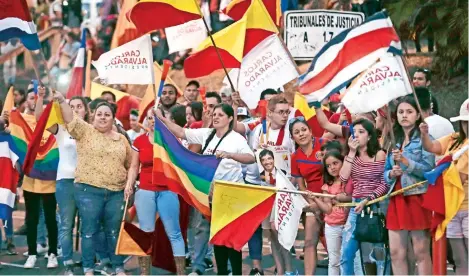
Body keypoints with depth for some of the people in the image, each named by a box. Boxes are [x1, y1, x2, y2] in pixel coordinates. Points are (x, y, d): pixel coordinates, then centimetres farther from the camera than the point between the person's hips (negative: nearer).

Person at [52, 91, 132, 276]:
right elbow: (71, 119, -15)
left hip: (116, 192, 3)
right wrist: (61, 100, -30)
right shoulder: (85, 131, 1)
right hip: (89, 191, -3)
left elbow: (130, 164, 17)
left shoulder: (122, 139, 11)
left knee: (115, 232, 9)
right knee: (89, 231, 1)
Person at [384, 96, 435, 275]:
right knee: (396, 252, 4)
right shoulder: (394, 140, 16)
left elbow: (428, 169, -12)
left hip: (418, 198, -6)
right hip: (397, 199, 6)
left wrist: (405, 162, -23)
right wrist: (391, 174, -5)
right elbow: (385, 173, 17)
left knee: (421, 252, -4)